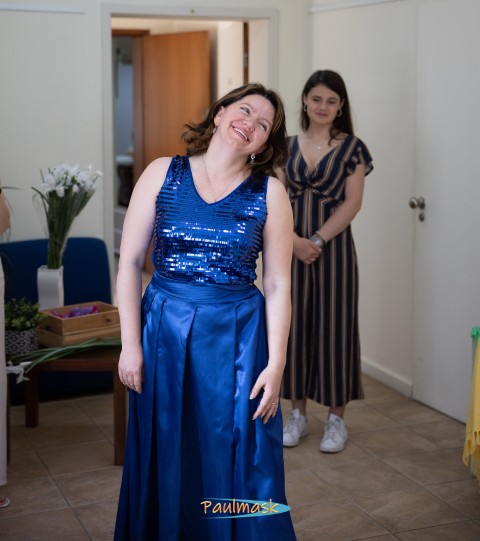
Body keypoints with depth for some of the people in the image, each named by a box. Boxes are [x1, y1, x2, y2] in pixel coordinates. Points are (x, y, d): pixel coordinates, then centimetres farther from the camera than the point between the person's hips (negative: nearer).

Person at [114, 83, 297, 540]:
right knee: (165, 461, 12)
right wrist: (130, 344, -5)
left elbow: (278, 285, -2)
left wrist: (276, 365, -7)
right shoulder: (162, 174, -1)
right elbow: (129, 263, -1)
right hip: (164, 331, 1)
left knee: (237, 464, 7)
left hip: (238, 337, 0)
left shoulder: (269, 193, -2)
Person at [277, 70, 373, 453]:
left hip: (334, 248, -3)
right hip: (291, 248, 3)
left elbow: (352, 203, -8)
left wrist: (317, 240, -16)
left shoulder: (352, 148, -1)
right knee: (293, 326, 8)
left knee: (333, 328, 2)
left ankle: (337, 418, 15)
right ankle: (298, 414, 21)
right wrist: (294, 240, -14)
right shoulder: (287, 146, 7)